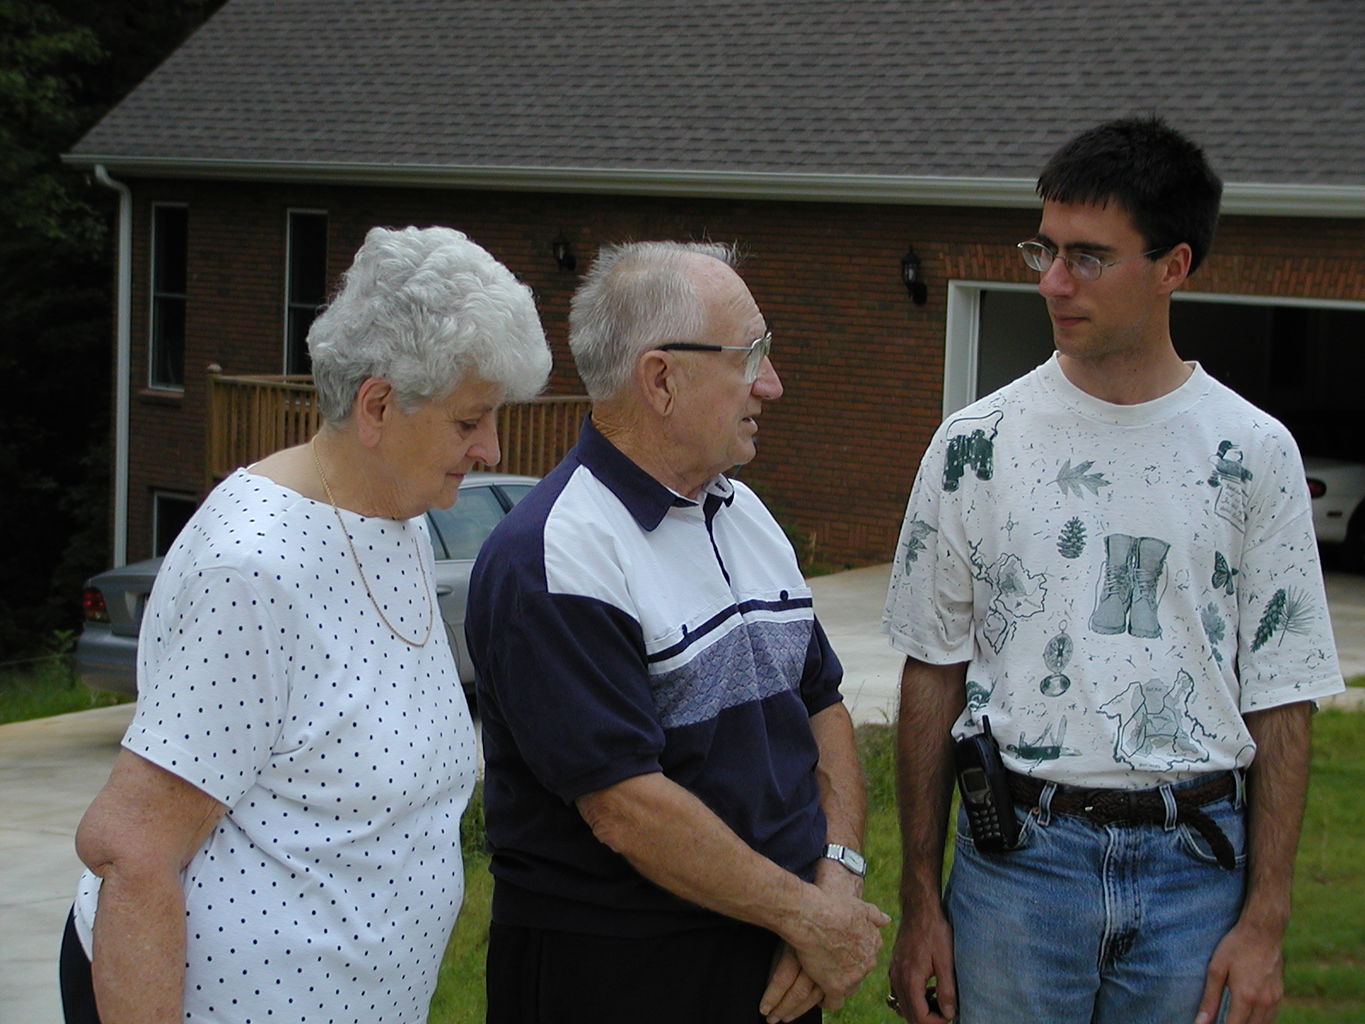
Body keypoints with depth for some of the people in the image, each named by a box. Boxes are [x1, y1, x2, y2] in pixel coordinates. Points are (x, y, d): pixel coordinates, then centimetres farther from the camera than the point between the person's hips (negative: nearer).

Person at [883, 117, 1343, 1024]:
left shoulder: (1253, 453, 0)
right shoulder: (977, 444, 1)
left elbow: (1280, 702, 2)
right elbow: (934, 676, 4)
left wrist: (1266, 918, -3)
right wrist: (920, 899, 2)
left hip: (1194, 858, 0)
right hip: (1018, 852, 0)